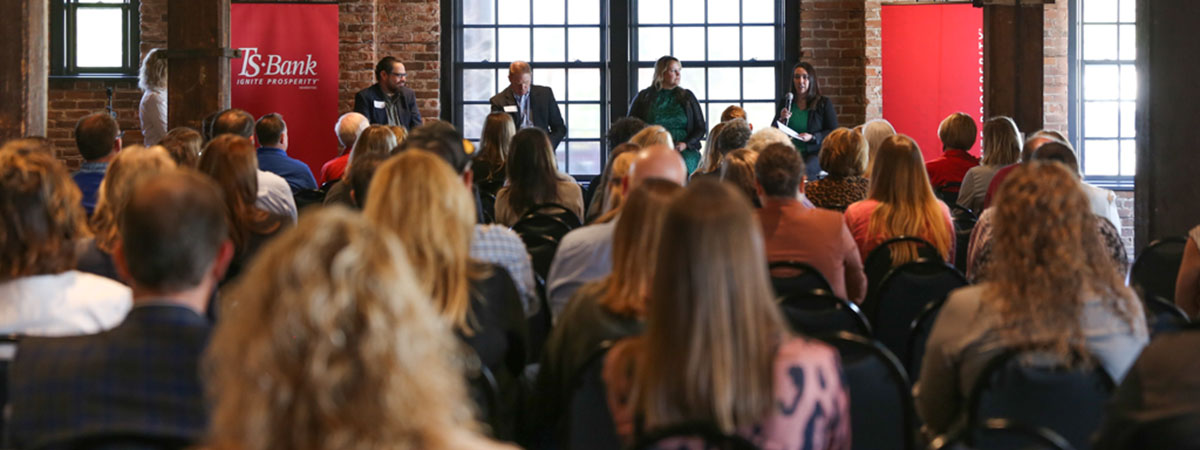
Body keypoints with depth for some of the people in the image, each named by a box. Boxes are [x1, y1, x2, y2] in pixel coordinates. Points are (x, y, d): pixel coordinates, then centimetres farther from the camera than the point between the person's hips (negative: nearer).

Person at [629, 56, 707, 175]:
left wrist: (685, 144, -3)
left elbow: (701, 127, 15)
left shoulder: (687, 97, 18)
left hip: (684, 151, 1)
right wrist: (643, 145, -6)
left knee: (684, 161, -34)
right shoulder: (644, 97, 14)